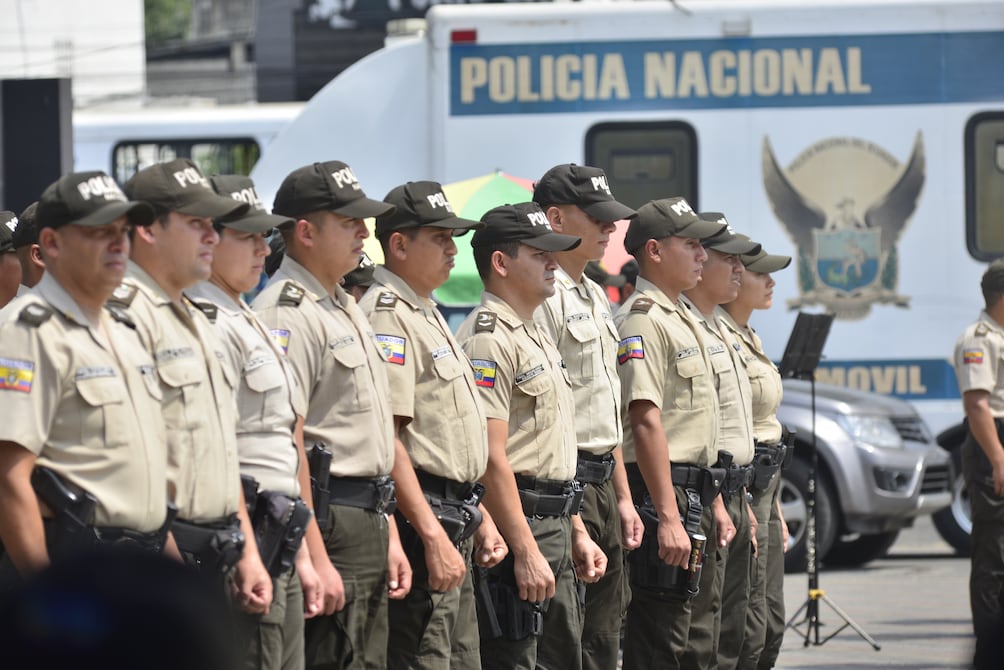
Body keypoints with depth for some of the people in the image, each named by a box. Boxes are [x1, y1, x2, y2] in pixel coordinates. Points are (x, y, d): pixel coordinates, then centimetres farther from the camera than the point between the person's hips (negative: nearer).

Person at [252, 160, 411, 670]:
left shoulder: (345, 309, 18)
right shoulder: (287, 315, -14)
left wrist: (388, 533, 20)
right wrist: (315, 558, -22)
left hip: (367, 525, 10)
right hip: (328, 525, -10)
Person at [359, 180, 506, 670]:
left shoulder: (425, 313, 19)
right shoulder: (388, 316, -14)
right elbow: (385, 439, -22)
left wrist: (477, 519, 22)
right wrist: (434, 536, -25)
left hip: (450, 523, 11)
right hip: (420, 520, -11)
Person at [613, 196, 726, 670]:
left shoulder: (679, 318, 19)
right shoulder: (643, 321, -13)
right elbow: (645, 421, -22)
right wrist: (668, 516, -27)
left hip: (689, 490, 11)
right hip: (661, 490, -11)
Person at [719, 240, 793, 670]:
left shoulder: (749, 338, 17)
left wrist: (775, 512, 23)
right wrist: (740, 506, -23)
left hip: (762, 479, 10)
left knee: (772, 623, 11)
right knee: (749, 625, -9)